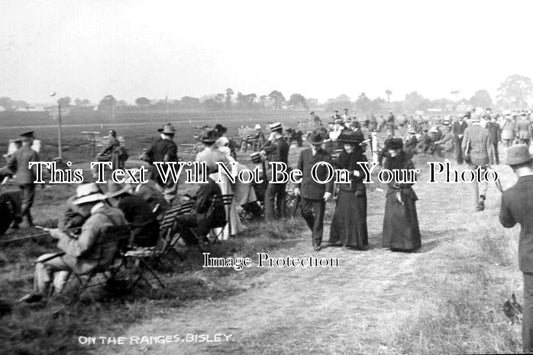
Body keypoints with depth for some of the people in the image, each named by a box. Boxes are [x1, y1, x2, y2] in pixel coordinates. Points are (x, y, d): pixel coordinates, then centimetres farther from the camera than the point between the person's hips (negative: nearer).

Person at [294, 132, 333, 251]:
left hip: (319, 191, -3)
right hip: (306, 189, 3)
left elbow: (330, 174, -6)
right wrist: (297, 186, 7)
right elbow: (299, 170, 11)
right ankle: (315, 230, 34)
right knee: (305, 213, 7)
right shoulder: (304, 153, 6)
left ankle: (317, 241, 12)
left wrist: (329, 191, -12)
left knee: (318, 217, 1)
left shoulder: (326, 156, -3)